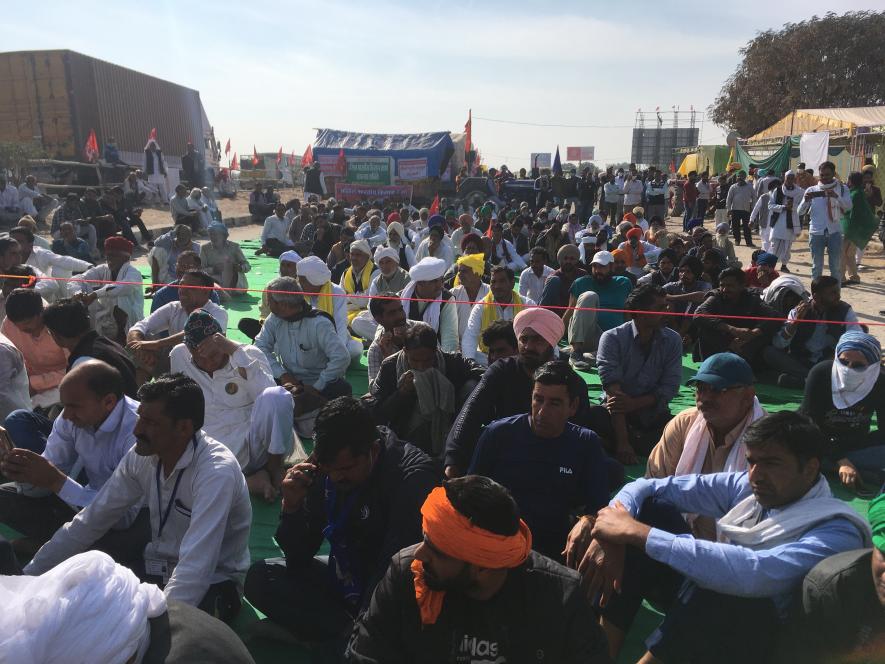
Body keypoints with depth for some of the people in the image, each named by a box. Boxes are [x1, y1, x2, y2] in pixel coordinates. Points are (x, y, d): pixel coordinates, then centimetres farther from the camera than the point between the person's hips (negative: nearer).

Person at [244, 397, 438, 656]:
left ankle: (344, 636, -6)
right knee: (260, 578, -10)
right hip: (344, 579, 7)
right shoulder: (325, 466, -8)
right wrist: (292, 506, -20)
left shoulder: (412, 474, -24)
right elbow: (299, 558, -3)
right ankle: (349, 632, -13)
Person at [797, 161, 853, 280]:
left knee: (836, 267, 6)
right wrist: (806, 200, -18)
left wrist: (836, 196, -26)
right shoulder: (811, 190, 5)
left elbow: (849, 206, -10)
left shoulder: (842, 189, 6)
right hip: (816, 233, 0)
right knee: (817, 266, 7)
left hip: (834, 232, 0)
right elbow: (800, 212, 1)